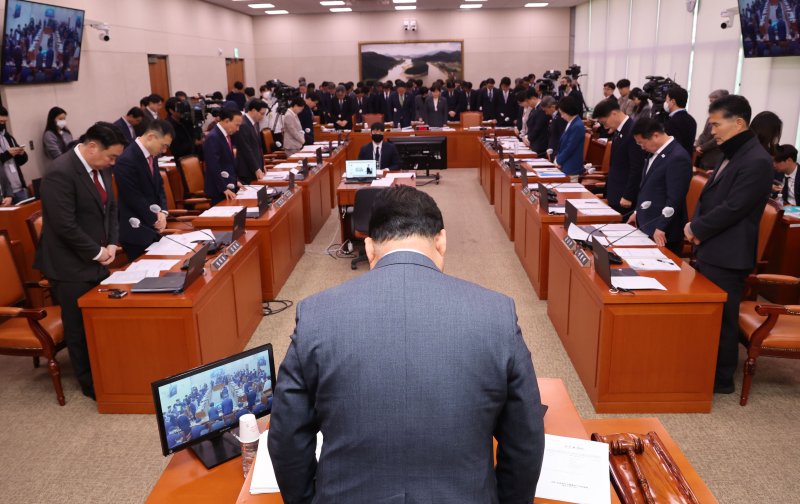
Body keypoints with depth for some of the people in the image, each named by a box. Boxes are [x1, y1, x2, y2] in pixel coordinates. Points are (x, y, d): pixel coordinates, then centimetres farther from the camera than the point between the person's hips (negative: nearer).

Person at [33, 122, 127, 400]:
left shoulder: (101, 168, 5)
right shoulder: (61, 173, -21)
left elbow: (111, 207, 14)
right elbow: (65, 225, -24)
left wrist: (111, 244, 0)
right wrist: (97, 252, -14)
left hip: (97, 260, 7)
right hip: (71, 266, -7)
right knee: (80, 327, 7)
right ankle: (91, 384, 22)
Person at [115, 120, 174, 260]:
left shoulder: (152, 155, 7)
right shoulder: (127, 160, -21)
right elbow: (134, 198, -20)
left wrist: (162, 212, -5)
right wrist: (155, 219, -9)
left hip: (151, 228, 8)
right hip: (136, 231, -8)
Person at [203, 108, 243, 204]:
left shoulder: (226, 135, 9)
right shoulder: (213, 138, -19)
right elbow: (214, 167, -23)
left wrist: (235, 181, 12)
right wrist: (224, 189, -24)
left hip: (229, 186, 9)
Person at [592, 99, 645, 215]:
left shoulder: (633, 131, -17)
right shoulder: (619, 131, 11)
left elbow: (637, 168, -19)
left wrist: (628, 196, -17)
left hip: (624, 197, -8)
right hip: (615, 195, 8)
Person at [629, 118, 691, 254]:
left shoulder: (678, 157, -20)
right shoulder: (656, 153, 9)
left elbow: (675, 199, -22)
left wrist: (661, 227, -21)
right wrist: (638, 212, 21)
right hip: (647, 225, 9)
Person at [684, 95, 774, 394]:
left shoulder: (756, 161, -18)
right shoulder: (732, 155, 13)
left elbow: (732, 208, -23)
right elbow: (709, 196, 16)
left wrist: (697, 229, -11)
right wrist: (695, 224, -1)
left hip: (727, 256, -9)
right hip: (711, 250, 9)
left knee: (721, 318, 2)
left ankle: (721, 379, 17)